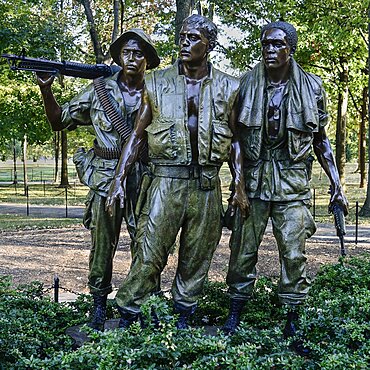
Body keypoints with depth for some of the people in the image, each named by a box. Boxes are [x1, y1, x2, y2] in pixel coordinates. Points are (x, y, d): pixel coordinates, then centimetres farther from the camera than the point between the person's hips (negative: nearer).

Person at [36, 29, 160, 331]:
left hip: (143, 180, 0)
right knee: (102, 246, 5)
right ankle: (100, 307, 19)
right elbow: (60, 121, 9)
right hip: (104, 179, 0)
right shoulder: (99, 91, 5)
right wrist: (46, 89, -5)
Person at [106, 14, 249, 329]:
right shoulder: (157, 83, 4)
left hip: (207, 185, 2)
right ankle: (126, 320, 10)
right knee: (149, 255, -4)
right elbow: (137, 135, 7)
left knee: (196, 259, 9)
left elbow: (234, 140, 11)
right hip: (166, 182, -1)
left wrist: (239, 187, 4)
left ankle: (183, 320, 24)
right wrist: (119, 179, 0)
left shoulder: (227, 87, 7)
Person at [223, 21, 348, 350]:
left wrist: (336, 186, 4)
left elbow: (321, 141, 9)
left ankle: (292, 321, 14)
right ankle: (235, 313, 21)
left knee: (293, 253, 1)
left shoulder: (312, 87, 3)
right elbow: (235, 134, 6)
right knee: (243, 248, 6)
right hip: (253, 178, 1)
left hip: (292, 182, 0)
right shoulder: (247, 85, 2)